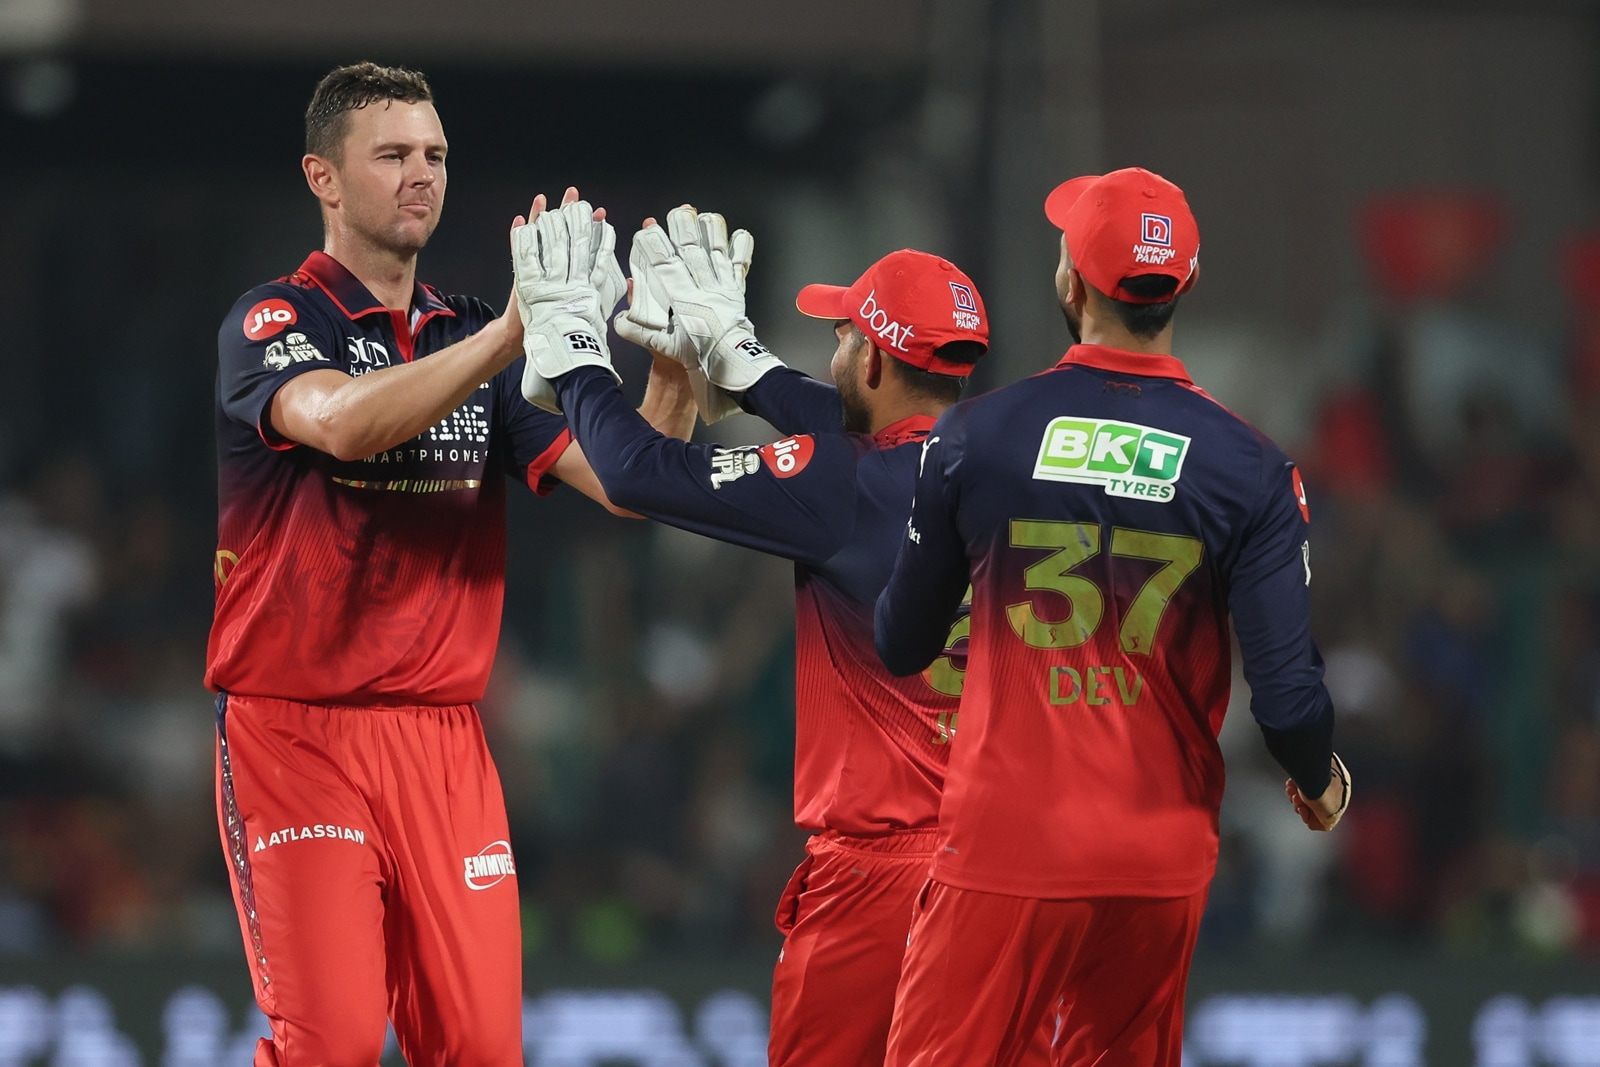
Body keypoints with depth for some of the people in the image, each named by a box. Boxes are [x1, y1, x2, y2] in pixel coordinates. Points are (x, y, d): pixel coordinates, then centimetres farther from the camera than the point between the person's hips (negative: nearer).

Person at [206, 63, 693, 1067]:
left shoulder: (475, 339, 14)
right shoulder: (272, 323, -3)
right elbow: (343, 421, -26)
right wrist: (515, 331, -35)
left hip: (444, 738, 5)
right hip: (296, 725, -5)